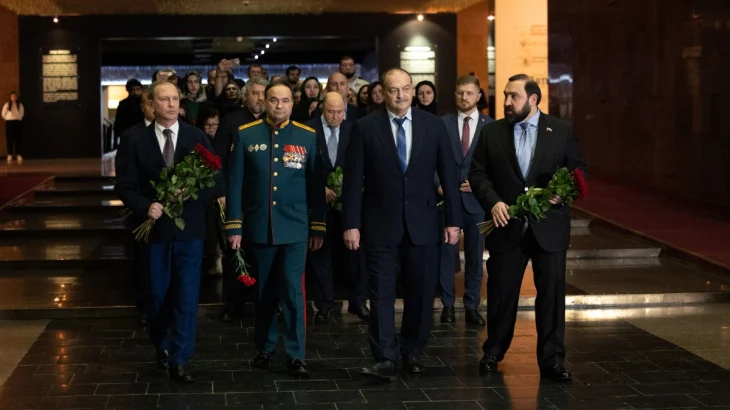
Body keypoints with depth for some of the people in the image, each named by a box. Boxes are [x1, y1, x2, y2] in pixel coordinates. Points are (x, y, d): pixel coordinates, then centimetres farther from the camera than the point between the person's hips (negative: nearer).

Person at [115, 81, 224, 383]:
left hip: (189, 228, -1)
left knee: (186, 296, -3)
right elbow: (124, 186, -1)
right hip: (154, 228, 1)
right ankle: (162, 347, 36)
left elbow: (215, 181, -1)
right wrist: (145, 207, -18)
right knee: (156, 294, 13)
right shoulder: (136, 142, 0)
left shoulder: (197, 138, 1)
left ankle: (179, 360, 3)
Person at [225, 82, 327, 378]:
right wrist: (234, 226, -3)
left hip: (295, 228, -1)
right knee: (264, 290, 12)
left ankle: (295, 355, 3)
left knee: (293, 291, -4)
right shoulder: (245, 135, 1)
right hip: (258, 227, 1)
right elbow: (235, 183, 0)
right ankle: (264, 347, 26)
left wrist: (318, 227, 2)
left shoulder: (308, 137, 1)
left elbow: (316, 185, 3)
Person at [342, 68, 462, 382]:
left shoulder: (433, 125, 2)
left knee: (421, 292, 8)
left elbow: (448, 175, 4)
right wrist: (351, 224, -8)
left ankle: (412, 352, 24)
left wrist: (453, 220, 1)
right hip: (380, 223, -2)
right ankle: (385, 360, -1)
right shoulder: (365, 128, -3)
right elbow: (353, 180, -3)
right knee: (382, 294, -3)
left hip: (422, 223, 2)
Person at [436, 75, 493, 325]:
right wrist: (438, 184, -10)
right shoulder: (442, 123, 4)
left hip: (475, 198, 0)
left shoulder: (490, 126, 3)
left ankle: (472, 307, 14)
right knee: (446, 253, 2)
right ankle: (447, 304, 12)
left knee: (475, 255, 6)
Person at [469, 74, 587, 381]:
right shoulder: (491, 132, 5)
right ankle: (493, 352, 25)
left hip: (549, 226, -1)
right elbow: (477, 173, 3)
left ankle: (552, 359, 12)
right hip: (507, 226, 1)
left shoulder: (561, 131, 2)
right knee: (501, 291, 9)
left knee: (551, 291, 3)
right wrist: (493, 202, -12)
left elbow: (578, 170, 4)